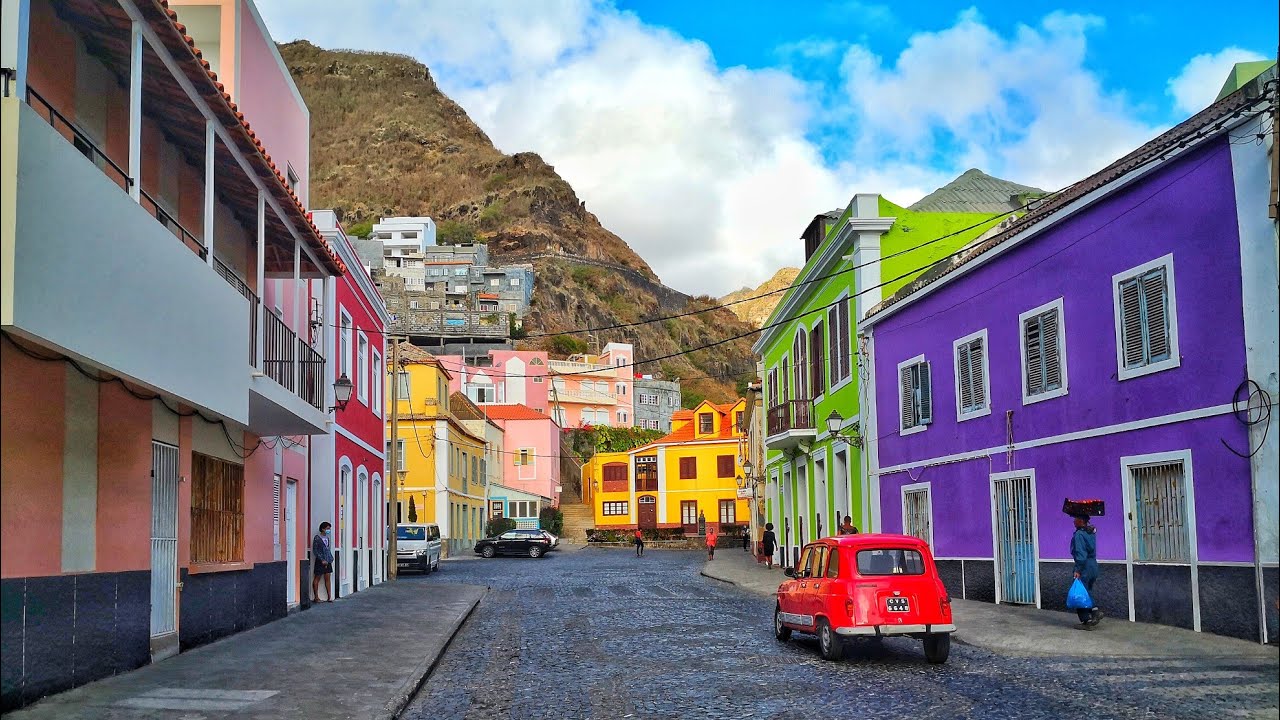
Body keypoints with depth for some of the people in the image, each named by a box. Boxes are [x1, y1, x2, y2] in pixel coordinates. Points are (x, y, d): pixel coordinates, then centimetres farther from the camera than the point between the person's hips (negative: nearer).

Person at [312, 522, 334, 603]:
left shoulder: (327, 538, 11)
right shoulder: (317, 538, -9)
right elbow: (315, 551, -12)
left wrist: (330, 559, 6)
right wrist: (322, 560, -15)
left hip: (327, 561, 6)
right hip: (320, 561, -6)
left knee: (328, 579, 5)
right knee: (317, 579, 3)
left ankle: (329, 597, 5)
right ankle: (316, 597, 9)